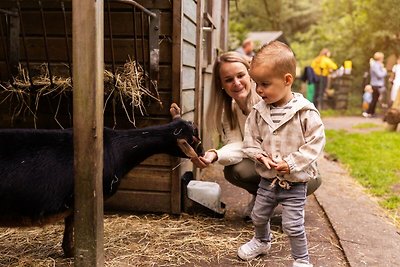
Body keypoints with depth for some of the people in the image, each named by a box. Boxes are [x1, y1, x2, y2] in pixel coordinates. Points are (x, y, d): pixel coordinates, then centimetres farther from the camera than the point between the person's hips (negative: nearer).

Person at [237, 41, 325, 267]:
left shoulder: (306, 112, -18)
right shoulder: (259, 111, -4)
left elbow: (315, 143, -16)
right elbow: (250, 138, 5)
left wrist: (291, 163, -21)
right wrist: (259, 155, -13)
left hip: (295, 183, -5)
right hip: (267, 179, 5)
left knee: (293, 225, 0)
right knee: (258, 216, 20)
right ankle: (262, 241, 50)